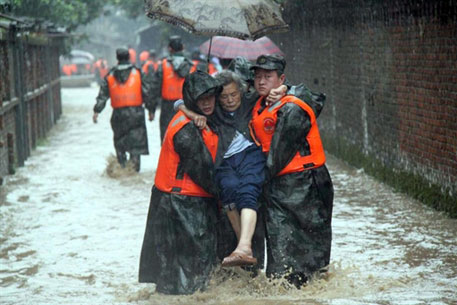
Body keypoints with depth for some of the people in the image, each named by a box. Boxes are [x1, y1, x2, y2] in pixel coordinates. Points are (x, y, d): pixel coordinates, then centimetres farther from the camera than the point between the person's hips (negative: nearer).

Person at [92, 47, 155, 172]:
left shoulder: (110, 76, 5)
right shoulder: (137, 73, 0)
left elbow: (102, 95, 2)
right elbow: (146, 93, 0)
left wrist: (96, 111, 4)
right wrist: (151, 110, 6)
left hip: (118, 113, 2)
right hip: (136, 112, -1)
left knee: (119, 142, 13)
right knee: (136, 140, 1)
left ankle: (122, 165, 11)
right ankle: (135, 162, -10)